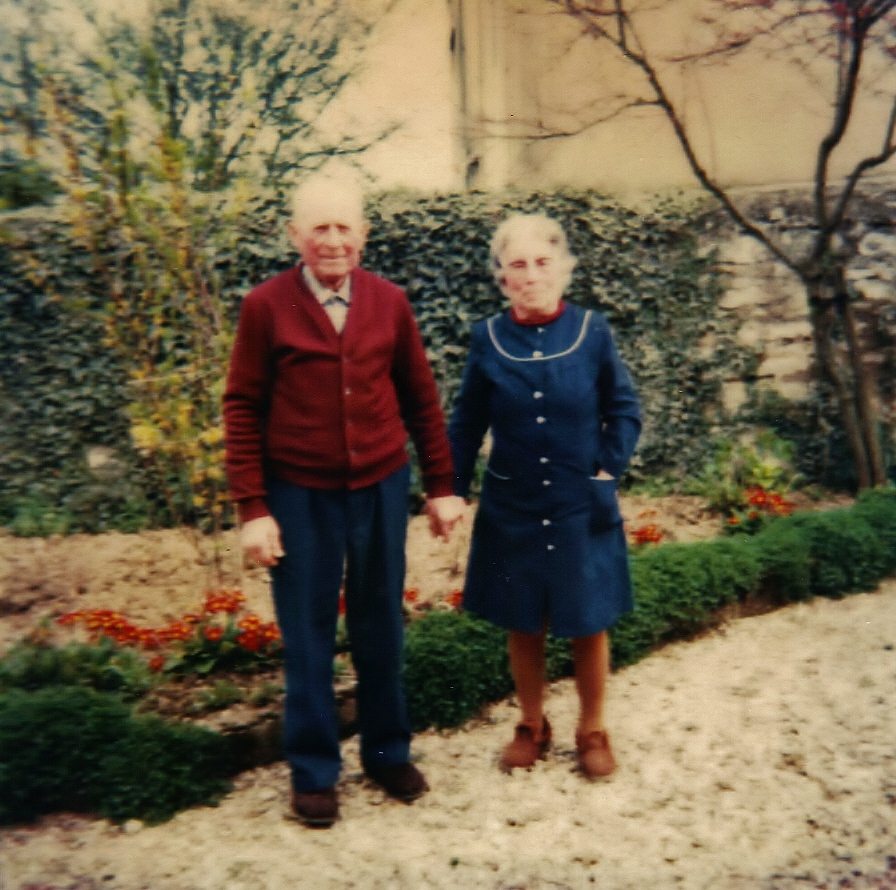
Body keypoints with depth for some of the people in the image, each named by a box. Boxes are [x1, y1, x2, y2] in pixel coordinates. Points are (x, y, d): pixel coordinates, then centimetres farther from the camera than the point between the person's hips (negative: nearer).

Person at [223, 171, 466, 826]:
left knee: (381, 628, 14)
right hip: (300, 495, -2)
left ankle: (389, 752, 33)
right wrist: (253, 510, -8)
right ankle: (314, 771, 27)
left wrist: (441, 488, 6)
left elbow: (422, 399, 7)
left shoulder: (390, 302, 1)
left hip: (380, 488, 2)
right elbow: (242, 411, -4)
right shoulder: (266, 306, -6)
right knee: (308, 636, 9)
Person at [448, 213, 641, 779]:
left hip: (583, 508, -1)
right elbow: (467, 424, 4)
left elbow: (625, 411, 2)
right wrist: (454, 490, 2)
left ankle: (592, 731, 31)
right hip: (512, 508, 1)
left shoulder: (593, 332, -5)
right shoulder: (489, 339, -3)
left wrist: (608, 471, -7)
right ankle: (532, 726, 34)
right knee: (523, 625, 13)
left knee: (589, 623, 10)